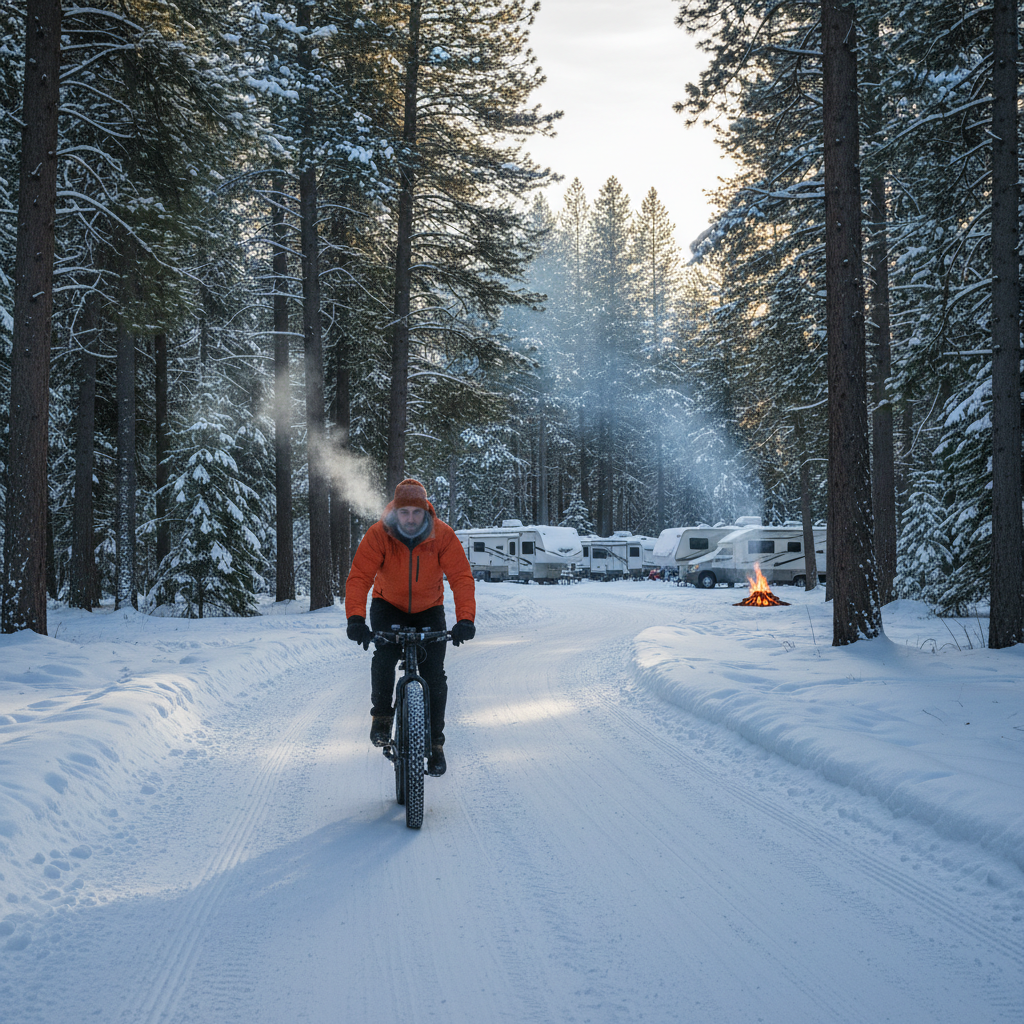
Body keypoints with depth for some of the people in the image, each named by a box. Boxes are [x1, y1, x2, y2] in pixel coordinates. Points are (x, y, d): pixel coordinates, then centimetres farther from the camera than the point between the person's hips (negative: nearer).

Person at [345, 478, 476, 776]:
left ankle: (435, 743, 6)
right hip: (388, 607, -1)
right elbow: (359, 577, -30)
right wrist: (355, 618, -45)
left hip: (429, 611, 1)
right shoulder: (378, 535, -24)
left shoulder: (443, 536, -23)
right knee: (384, 656, -28)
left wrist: (465, 618, -42)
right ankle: (382, 716, -4)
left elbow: (462, 577, -27)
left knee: (434, 677, -9)